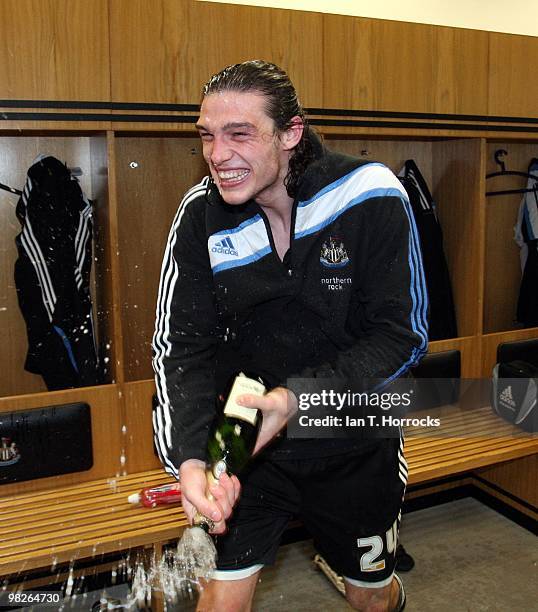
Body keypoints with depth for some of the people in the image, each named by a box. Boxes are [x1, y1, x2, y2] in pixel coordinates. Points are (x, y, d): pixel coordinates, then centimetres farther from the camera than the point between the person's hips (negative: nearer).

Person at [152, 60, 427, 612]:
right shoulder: (203, 214, -13)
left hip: (355, 443, 0)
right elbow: (184, 345, -13)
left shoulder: (373, 199, -19)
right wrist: (189, 457, -28)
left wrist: (299, 397, -29)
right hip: (249, 439, 1)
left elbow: (402, 336, -16)